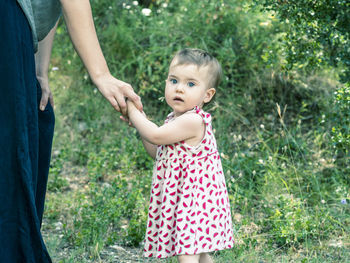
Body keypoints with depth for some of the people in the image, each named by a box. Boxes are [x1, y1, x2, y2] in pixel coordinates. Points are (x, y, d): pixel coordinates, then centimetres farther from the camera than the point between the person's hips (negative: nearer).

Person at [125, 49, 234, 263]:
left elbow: (156, 136, -21)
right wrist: (139, 122, 9)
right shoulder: (175, 118, 12)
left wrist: (133, 111, -8)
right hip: (182, 196, 10)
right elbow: (157, 152, 20)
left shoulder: (193, 121, -20)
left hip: (194, 198, -10)